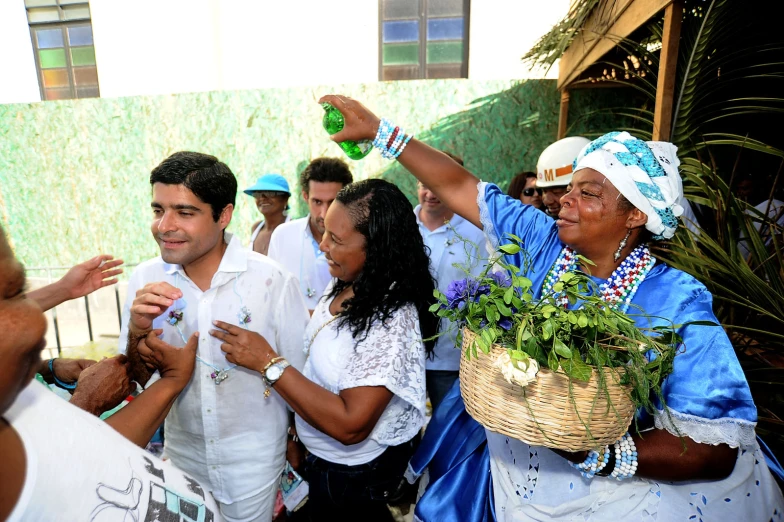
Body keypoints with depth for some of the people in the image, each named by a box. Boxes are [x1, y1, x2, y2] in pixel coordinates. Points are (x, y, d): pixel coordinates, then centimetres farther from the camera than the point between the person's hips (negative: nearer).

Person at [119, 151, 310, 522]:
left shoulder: (272, 280, -23)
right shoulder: (145, 279, -12)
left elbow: (297, 372, -10)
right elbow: (137, 381, -3)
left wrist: (297, 443, 2)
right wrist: (137, 332, -23)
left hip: (255, 457, -3)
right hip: (181, 451, 4)